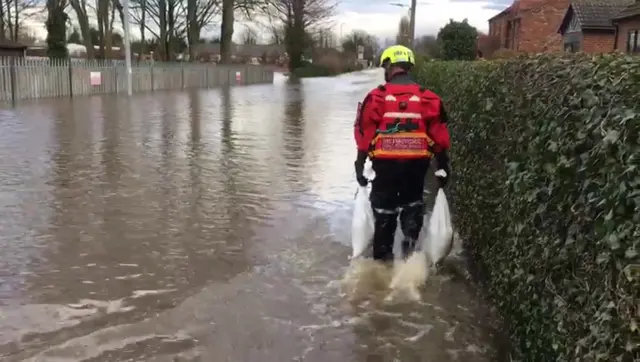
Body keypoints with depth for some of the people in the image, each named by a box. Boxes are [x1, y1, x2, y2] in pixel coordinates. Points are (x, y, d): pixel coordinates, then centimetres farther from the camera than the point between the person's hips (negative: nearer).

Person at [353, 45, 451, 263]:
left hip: (385, 163, -1)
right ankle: (410, 243, 5)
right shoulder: (428, 98, 0)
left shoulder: (376, 97, -6)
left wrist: (360, 163, 2)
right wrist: (443, 165, 10)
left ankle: (383, 258, 19)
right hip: (417, 163, 1)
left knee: (384, 212, 13)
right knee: (412, 205, 22)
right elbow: (440, 136, 2)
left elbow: (364, 133, -6)